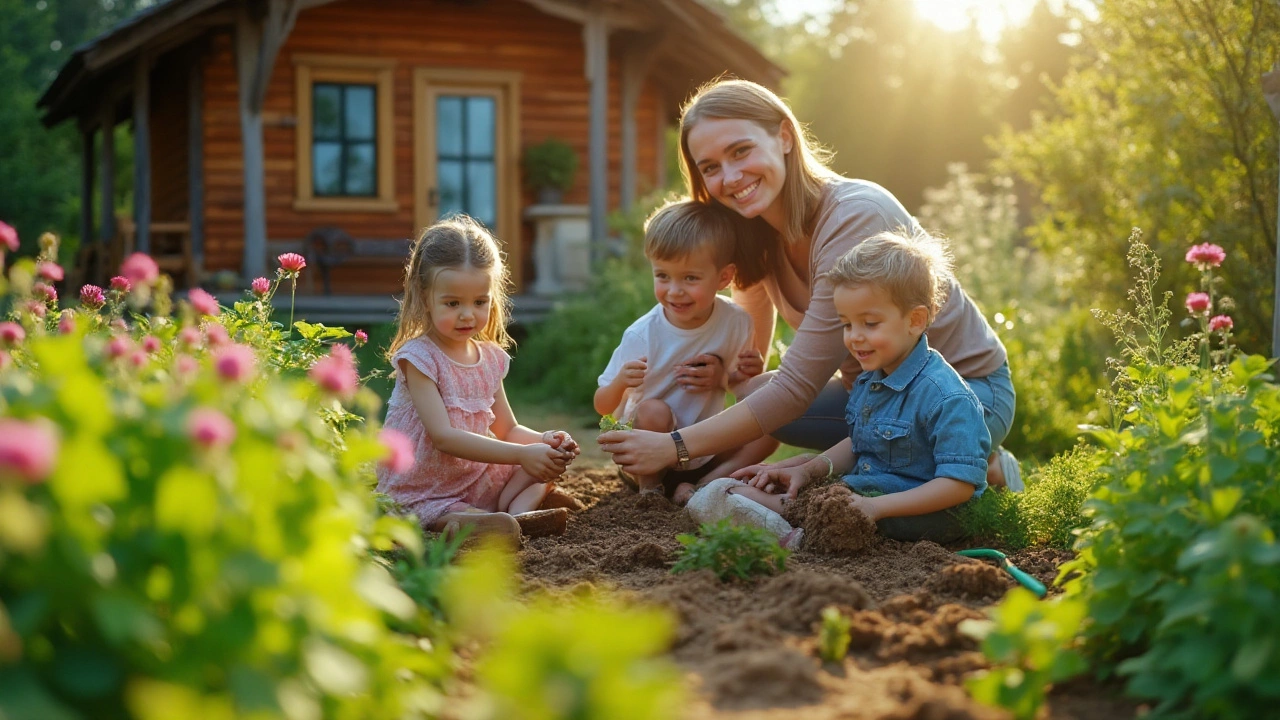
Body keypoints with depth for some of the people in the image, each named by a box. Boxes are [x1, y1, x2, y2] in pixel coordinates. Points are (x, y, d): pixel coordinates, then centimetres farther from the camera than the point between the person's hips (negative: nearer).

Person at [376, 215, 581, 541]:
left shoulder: (491, 358, 5)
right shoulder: (418, 357, -17)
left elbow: (507, 430, 12)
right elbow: (443, 436, -26)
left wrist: (545, 440, -11)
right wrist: (520, 455, -31)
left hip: (477, 480, 8)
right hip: (422, 494, -8)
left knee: (552, 458, -2)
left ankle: (520, 509, -22)